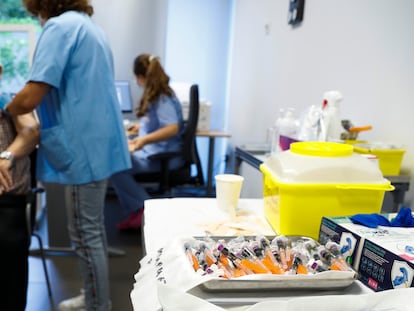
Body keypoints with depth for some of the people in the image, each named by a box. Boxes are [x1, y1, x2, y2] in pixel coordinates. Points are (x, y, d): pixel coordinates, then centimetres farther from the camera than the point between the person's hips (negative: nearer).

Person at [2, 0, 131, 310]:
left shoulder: (60, 27, -13)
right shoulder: (89, 26, 17)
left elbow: (30, 98, -20)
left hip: (84, 148, -10)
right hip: (98, 144, 10)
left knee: (86, 235, 2)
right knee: (93, 228, 19)